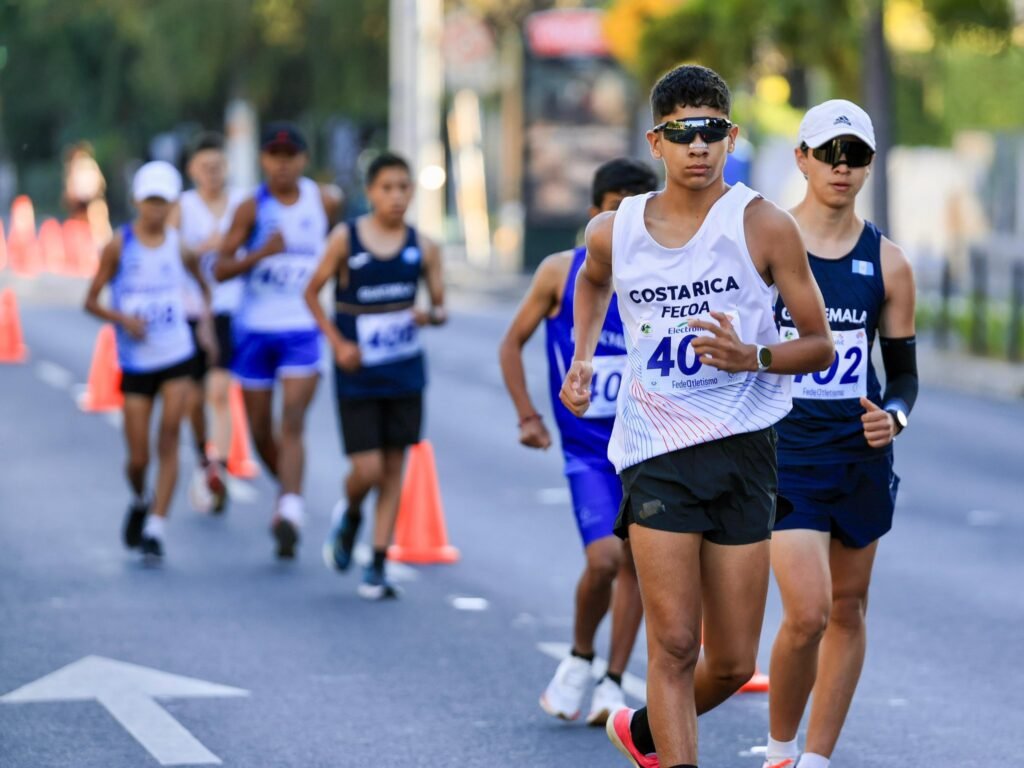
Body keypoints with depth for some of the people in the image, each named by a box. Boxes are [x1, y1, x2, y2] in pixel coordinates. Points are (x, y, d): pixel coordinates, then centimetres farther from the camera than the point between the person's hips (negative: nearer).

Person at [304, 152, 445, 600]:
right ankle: (348, 516, 27)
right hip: (357, 374, -2)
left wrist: (431, 315, -16)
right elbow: (312, 293, 3)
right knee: (367, 469, -8)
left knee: (393, 467, 3)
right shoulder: (345, 239, -6)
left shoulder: (423, 247, 1)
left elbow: (440, 305, 8)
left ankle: (377, 567, 11)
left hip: (405, 373, 3)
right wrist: (337, 342, -7)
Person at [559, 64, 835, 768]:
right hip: (655, 447, 0)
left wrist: (751, 358, -19)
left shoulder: (764, 226, -5)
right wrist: (583, 357, 15)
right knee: (674, 645, -12)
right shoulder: (615, 232, 3)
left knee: (734, 664, 7)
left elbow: (819, 344, -1)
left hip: (742, 447, 0)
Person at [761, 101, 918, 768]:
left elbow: (904, 370, 7)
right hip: (785, 454, -3)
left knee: (848, 612, 10)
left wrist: (894, 415, -14)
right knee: (808, 614, -14)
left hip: (862, 453, 3)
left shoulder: (887, 262, 2)